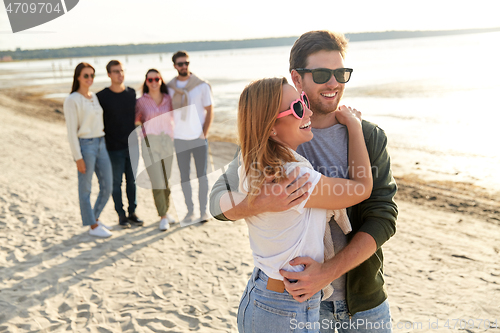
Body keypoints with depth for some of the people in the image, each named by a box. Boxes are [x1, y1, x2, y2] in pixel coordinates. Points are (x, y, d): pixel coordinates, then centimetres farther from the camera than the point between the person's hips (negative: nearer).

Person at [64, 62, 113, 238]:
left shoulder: (94, 96, 12)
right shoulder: (72, 100, -10)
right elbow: (71, 131, -12)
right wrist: (78, 158, -14)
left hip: (100, 144, 7)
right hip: (85, 145, -7)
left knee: (107, 186, 9)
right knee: (86, 189, 4)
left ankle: (95, 218, 29)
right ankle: (92, 226, 15)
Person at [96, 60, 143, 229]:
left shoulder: (132, 93, 5)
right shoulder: (102, 96, -7)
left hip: (132, 145, 4)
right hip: (114, 148, -4)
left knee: (132, 180, 11)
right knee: (116, 182, 5)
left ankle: (132, 212, 23)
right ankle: (121, 215, 17)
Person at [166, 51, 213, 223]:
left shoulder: (202, 86, 0)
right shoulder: (169, 88, 6)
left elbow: (209, 111, 2)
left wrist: (204, 134, -6)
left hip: (199, 138, -2)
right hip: (179, 138, 2)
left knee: (202, 175, 1)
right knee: (184, 177, 5)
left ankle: (203, 211, 10)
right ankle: (190, 211, 14)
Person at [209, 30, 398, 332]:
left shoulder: (370, 137, -5)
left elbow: (383, 217, -12)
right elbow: (220, 201, -10)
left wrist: (327, 272, -24)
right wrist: (263, 203, -32)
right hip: (298, 298, -1)